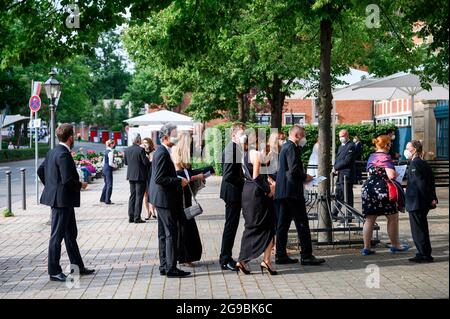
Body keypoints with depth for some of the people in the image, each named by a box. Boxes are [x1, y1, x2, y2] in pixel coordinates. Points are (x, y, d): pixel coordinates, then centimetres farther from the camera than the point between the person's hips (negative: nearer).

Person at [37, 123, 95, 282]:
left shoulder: (52, 152, 9)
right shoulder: (63, 154, -20)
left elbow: (40, 170, 18)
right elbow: (67, 180, -26)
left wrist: (50, 186, 22)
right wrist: (80, 185, -9)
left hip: (64, 200, 10)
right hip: (62, 199, -10)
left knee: (71, 233, 17)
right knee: (57, 235, -2)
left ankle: (78, 266, 27)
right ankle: (54, 272, 6)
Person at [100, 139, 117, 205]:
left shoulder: (106, 151, 11)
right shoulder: (110, 152, -16)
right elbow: (110, 163, -20)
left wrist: (114, 164, 18)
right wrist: (115, 166, -3)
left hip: (104, 169, 9)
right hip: (108, 170, -9)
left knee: (106, 184, 20)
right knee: (109, 185, -2)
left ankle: (102, 198, 28)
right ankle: (107, 201, 1)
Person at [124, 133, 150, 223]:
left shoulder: (127, 150, 2)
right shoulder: (140, 150, -17)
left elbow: (125, 162, 11)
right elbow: (146, 162, -16)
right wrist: (150, 163, 5)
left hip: (131, 176, 6)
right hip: (140, 176, -6)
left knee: (132, 196, 15)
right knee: (139, 196, 0)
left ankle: (131, 217, 15)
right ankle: (137, 217, -1)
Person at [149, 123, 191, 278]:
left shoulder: (164, 152, 13)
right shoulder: (162, 153, -18)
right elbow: (159, 178, -23)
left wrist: (178, 179, 12)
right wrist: (179, 181, -18)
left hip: (162, 199, 11)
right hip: (165, 199, -11)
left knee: (164, 234, 13)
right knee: (171, 233, -6)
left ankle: (164, 266, 20)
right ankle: (171, 268, -3)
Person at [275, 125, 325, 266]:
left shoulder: (285, 147, 18)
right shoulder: (292, 148, -14)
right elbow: (294, 170, -23)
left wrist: (303, 176, 15)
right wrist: (305, 177, -8)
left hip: (283, 191, 10)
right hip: (292, 191, -10)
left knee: (283, 223, 10)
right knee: (302, 224, -6)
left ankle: (281, 255, 12)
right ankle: (306, 256, -4)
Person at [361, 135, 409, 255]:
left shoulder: (371, 157, 13)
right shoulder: (385, 157, -9)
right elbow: (391, 175, -17)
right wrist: (396, 173, 3)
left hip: (368, 188, 7)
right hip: (383, 189, -7)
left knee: (369, 219, 6)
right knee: (393, 217, 9)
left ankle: (366, 247, 5)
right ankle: (395, 245, 17)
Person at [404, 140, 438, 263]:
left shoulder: (415, 163, -16)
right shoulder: (424, 163, 13)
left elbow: (421, 183, -22)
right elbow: (431, 181, 13)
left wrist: (429, 199, -20)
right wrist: (433, 198, 9)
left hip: (416, 202, -10)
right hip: (424, 203, 10)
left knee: (418, 229, -2)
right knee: (422, 228, 16)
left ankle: (424, 255, 1)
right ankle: (425, 254, 23)